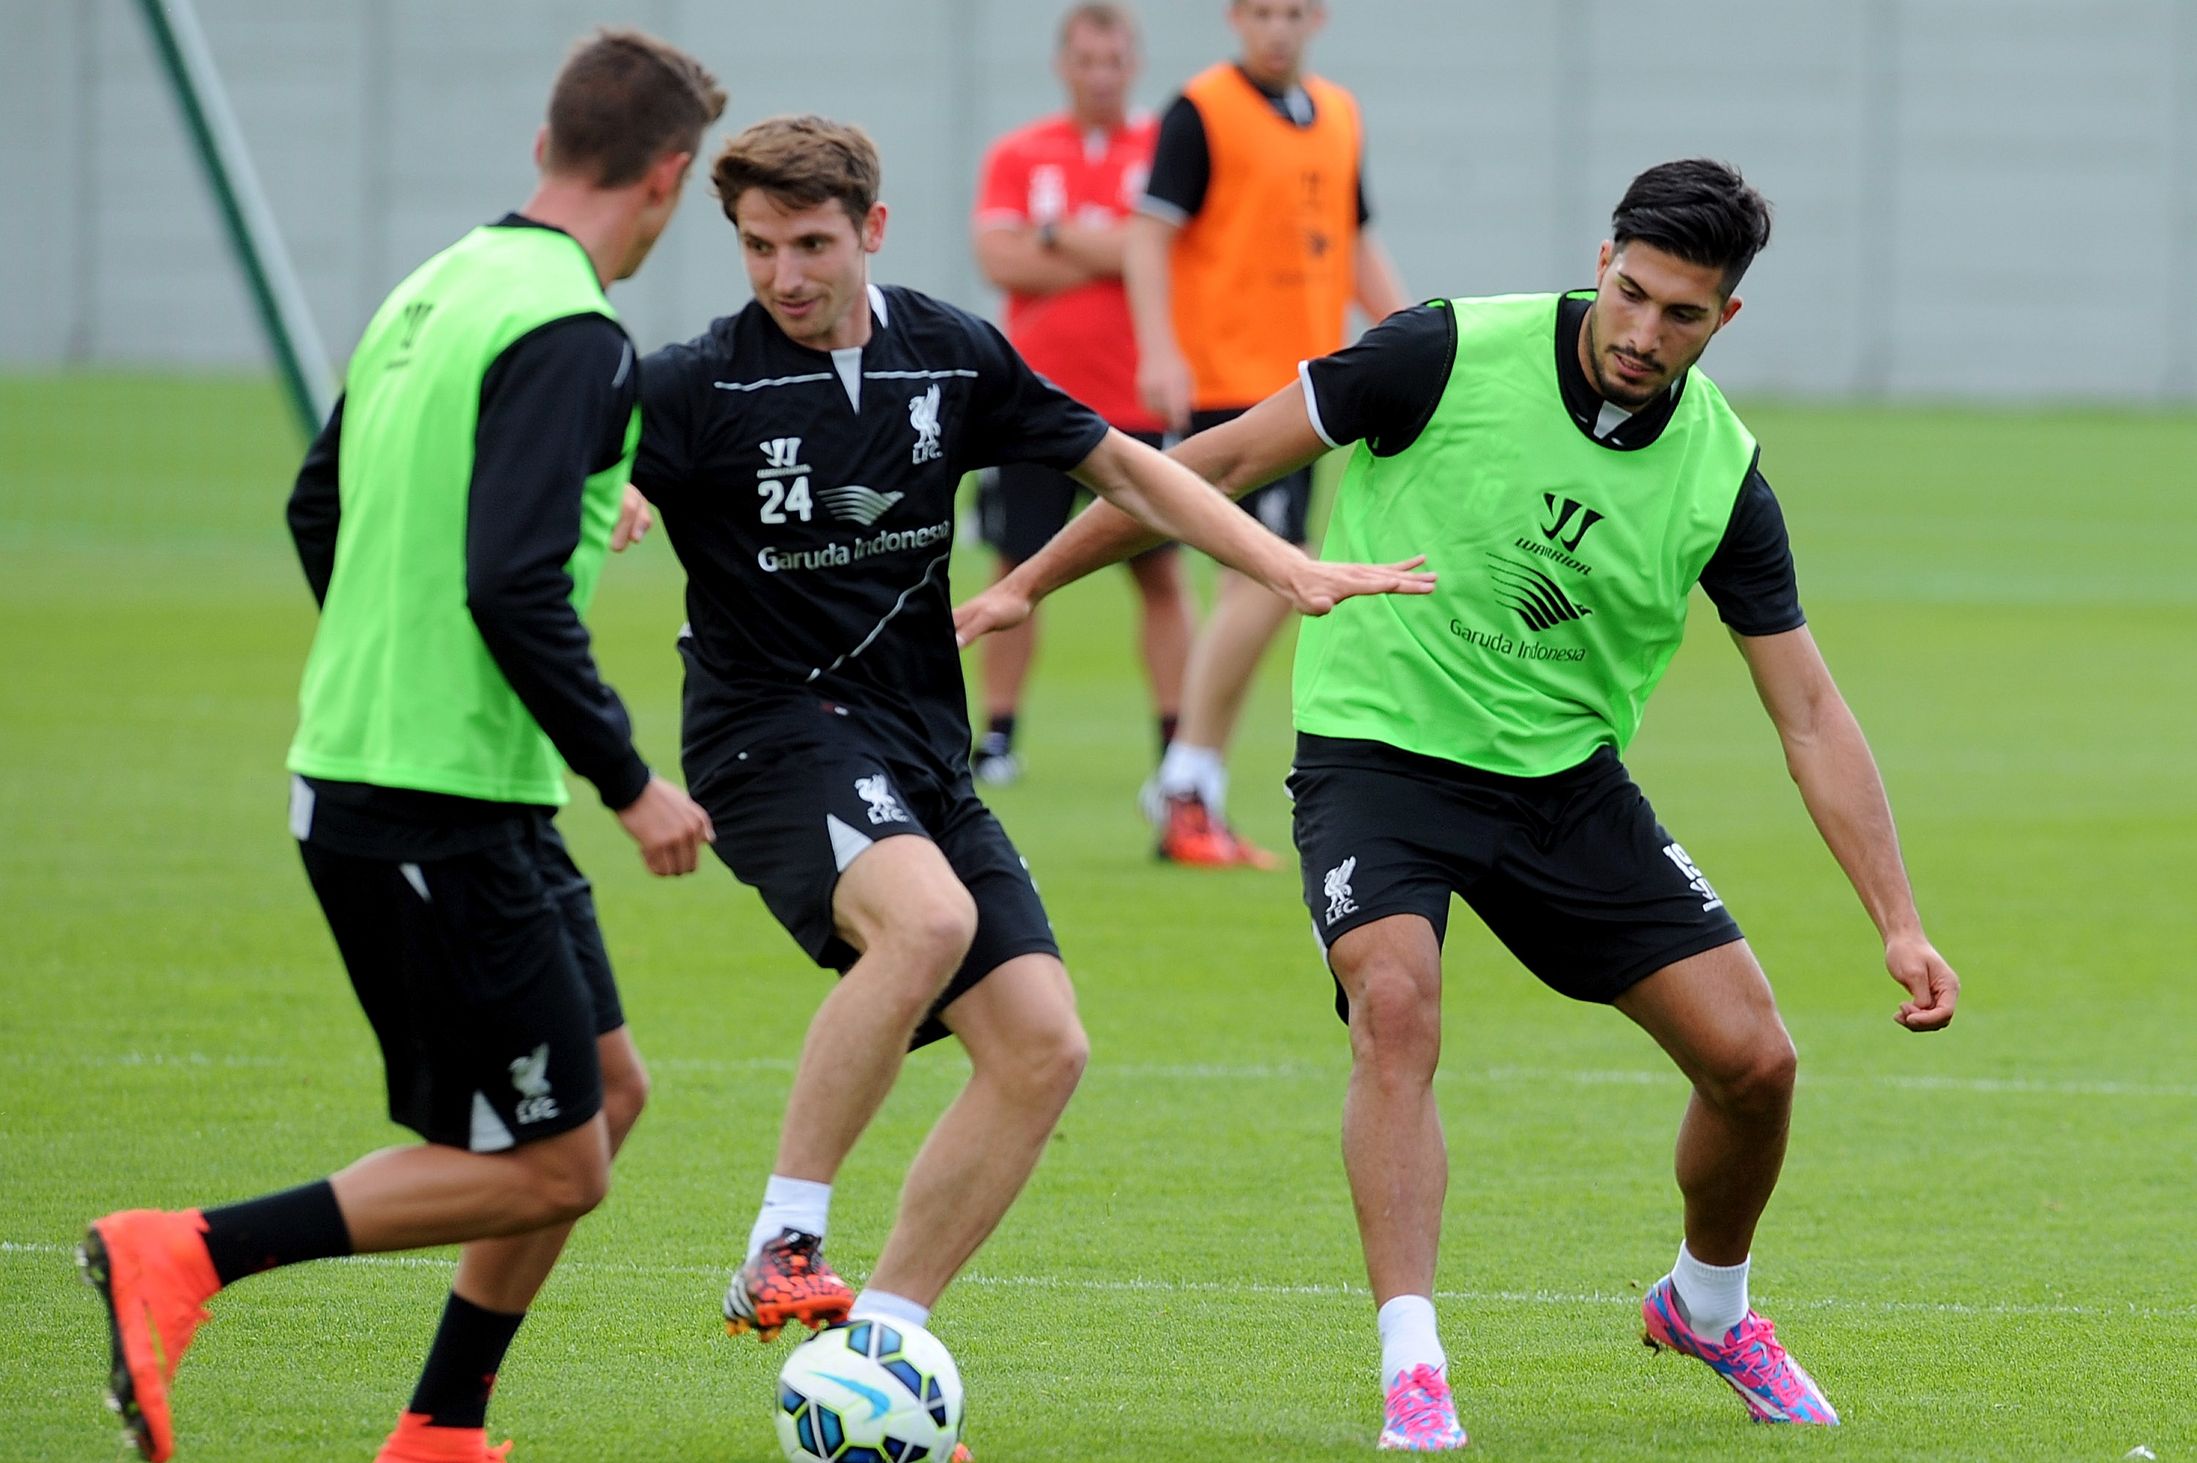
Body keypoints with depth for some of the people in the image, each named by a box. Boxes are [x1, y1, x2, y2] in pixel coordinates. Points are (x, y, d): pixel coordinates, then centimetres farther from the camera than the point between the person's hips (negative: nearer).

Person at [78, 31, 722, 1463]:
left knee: (608, 1087, 18)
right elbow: (515, 588, -25)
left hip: (356, 764, 10)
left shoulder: (437, 290, 11)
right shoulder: (569, 335, -17)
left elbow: (318, 509, 22)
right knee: (549, 1168, -2)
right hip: (448, 808, -10)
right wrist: (629, 780, -17)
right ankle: (184, 1259, -8)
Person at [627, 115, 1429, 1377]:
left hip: (923, 751, 6)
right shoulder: (696, 388, -8)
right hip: (774, 735, -6)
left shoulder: (952, 358, 5)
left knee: (1043, 1046, -6)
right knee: (926, 917, -35)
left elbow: (1119, 466, 15)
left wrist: (1288, 568, 9)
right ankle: (782, 1250, -28)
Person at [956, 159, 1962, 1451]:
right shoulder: (1453, 356, -17)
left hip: (1565, 781, 4)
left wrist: (1901, 925, -9)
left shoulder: (1722, 477, -8)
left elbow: (1811, 717, -3)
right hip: (1378, 750, -3)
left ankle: (1707, 1307, 28)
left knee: (1753, 1057, -3)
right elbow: (1230, 460, -8)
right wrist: (1030, 583, -5)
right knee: (1396, 1007, -30)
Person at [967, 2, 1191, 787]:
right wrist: (1110, 254, -9)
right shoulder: (1018, 155, 5)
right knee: (1019, 570, 4)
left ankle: (1176, 743, 4)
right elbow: (1001, 259, -7)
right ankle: (997, 735, 12)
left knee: (1161, 574, -1)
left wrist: (1060, 236, -10)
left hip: (1138, 405, -1)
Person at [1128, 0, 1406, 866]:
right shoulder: (1201, 111, -6)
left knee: (1255, 591, 8)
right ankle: (1188, 788, -6)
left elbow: (1355, 245, 23)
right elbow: (1150, 234, -11)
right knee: (1269, 581, -15)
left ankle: (1191, 797, 15)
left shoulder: (1338, 116, 15)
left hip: (1299, 387, 8)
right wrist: (1160, 349, -22)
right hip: (1224, 386, -8)